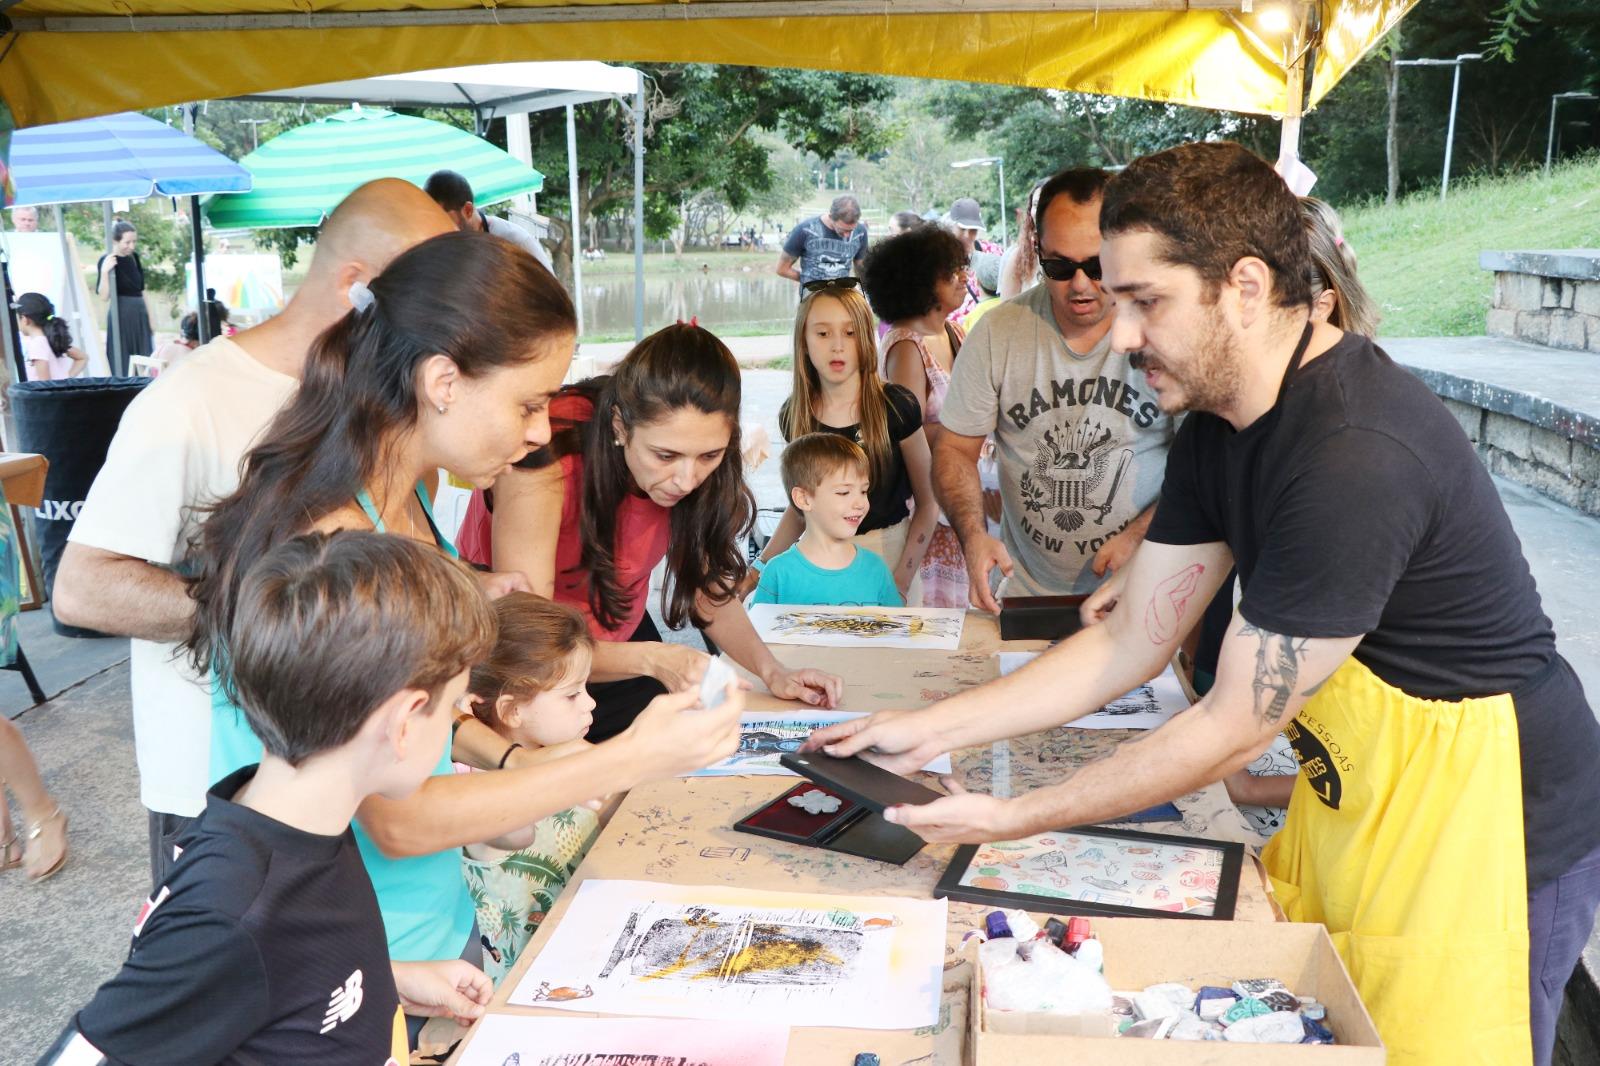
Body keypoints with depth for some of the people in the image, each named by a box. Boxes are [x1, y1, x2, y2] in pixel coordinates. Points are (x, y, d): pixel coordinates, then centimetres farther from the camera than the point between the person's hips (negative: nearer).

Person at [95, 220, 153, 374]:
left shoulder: (134, 257, 8)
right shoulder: (107, 260, -10)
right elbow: (104, 296, -16)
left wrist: (150, 318, 17)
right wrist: (104, 272, -29)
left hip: (140, 315, 6)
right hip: (121, 316, -6)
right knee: (123, 365, -4)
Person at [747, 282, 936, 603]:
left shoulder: (897, 407, -12)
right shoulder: (794, 416, -2)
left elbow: (927, 504, -6)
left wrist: (901, 583, -14)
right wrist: (759, 568, 0)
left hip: (888, 554, -2)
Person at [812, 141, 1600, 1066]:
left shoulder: (1356, 458, -30)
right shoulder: (1220, 419, -1)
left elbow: (1238, 725, -24)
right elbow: (1132, 645, 0)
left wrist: (1015, 818, -18)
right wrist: (929, 730, -5)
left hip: (1488, 835, -8)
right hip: (1350, 799, 8)